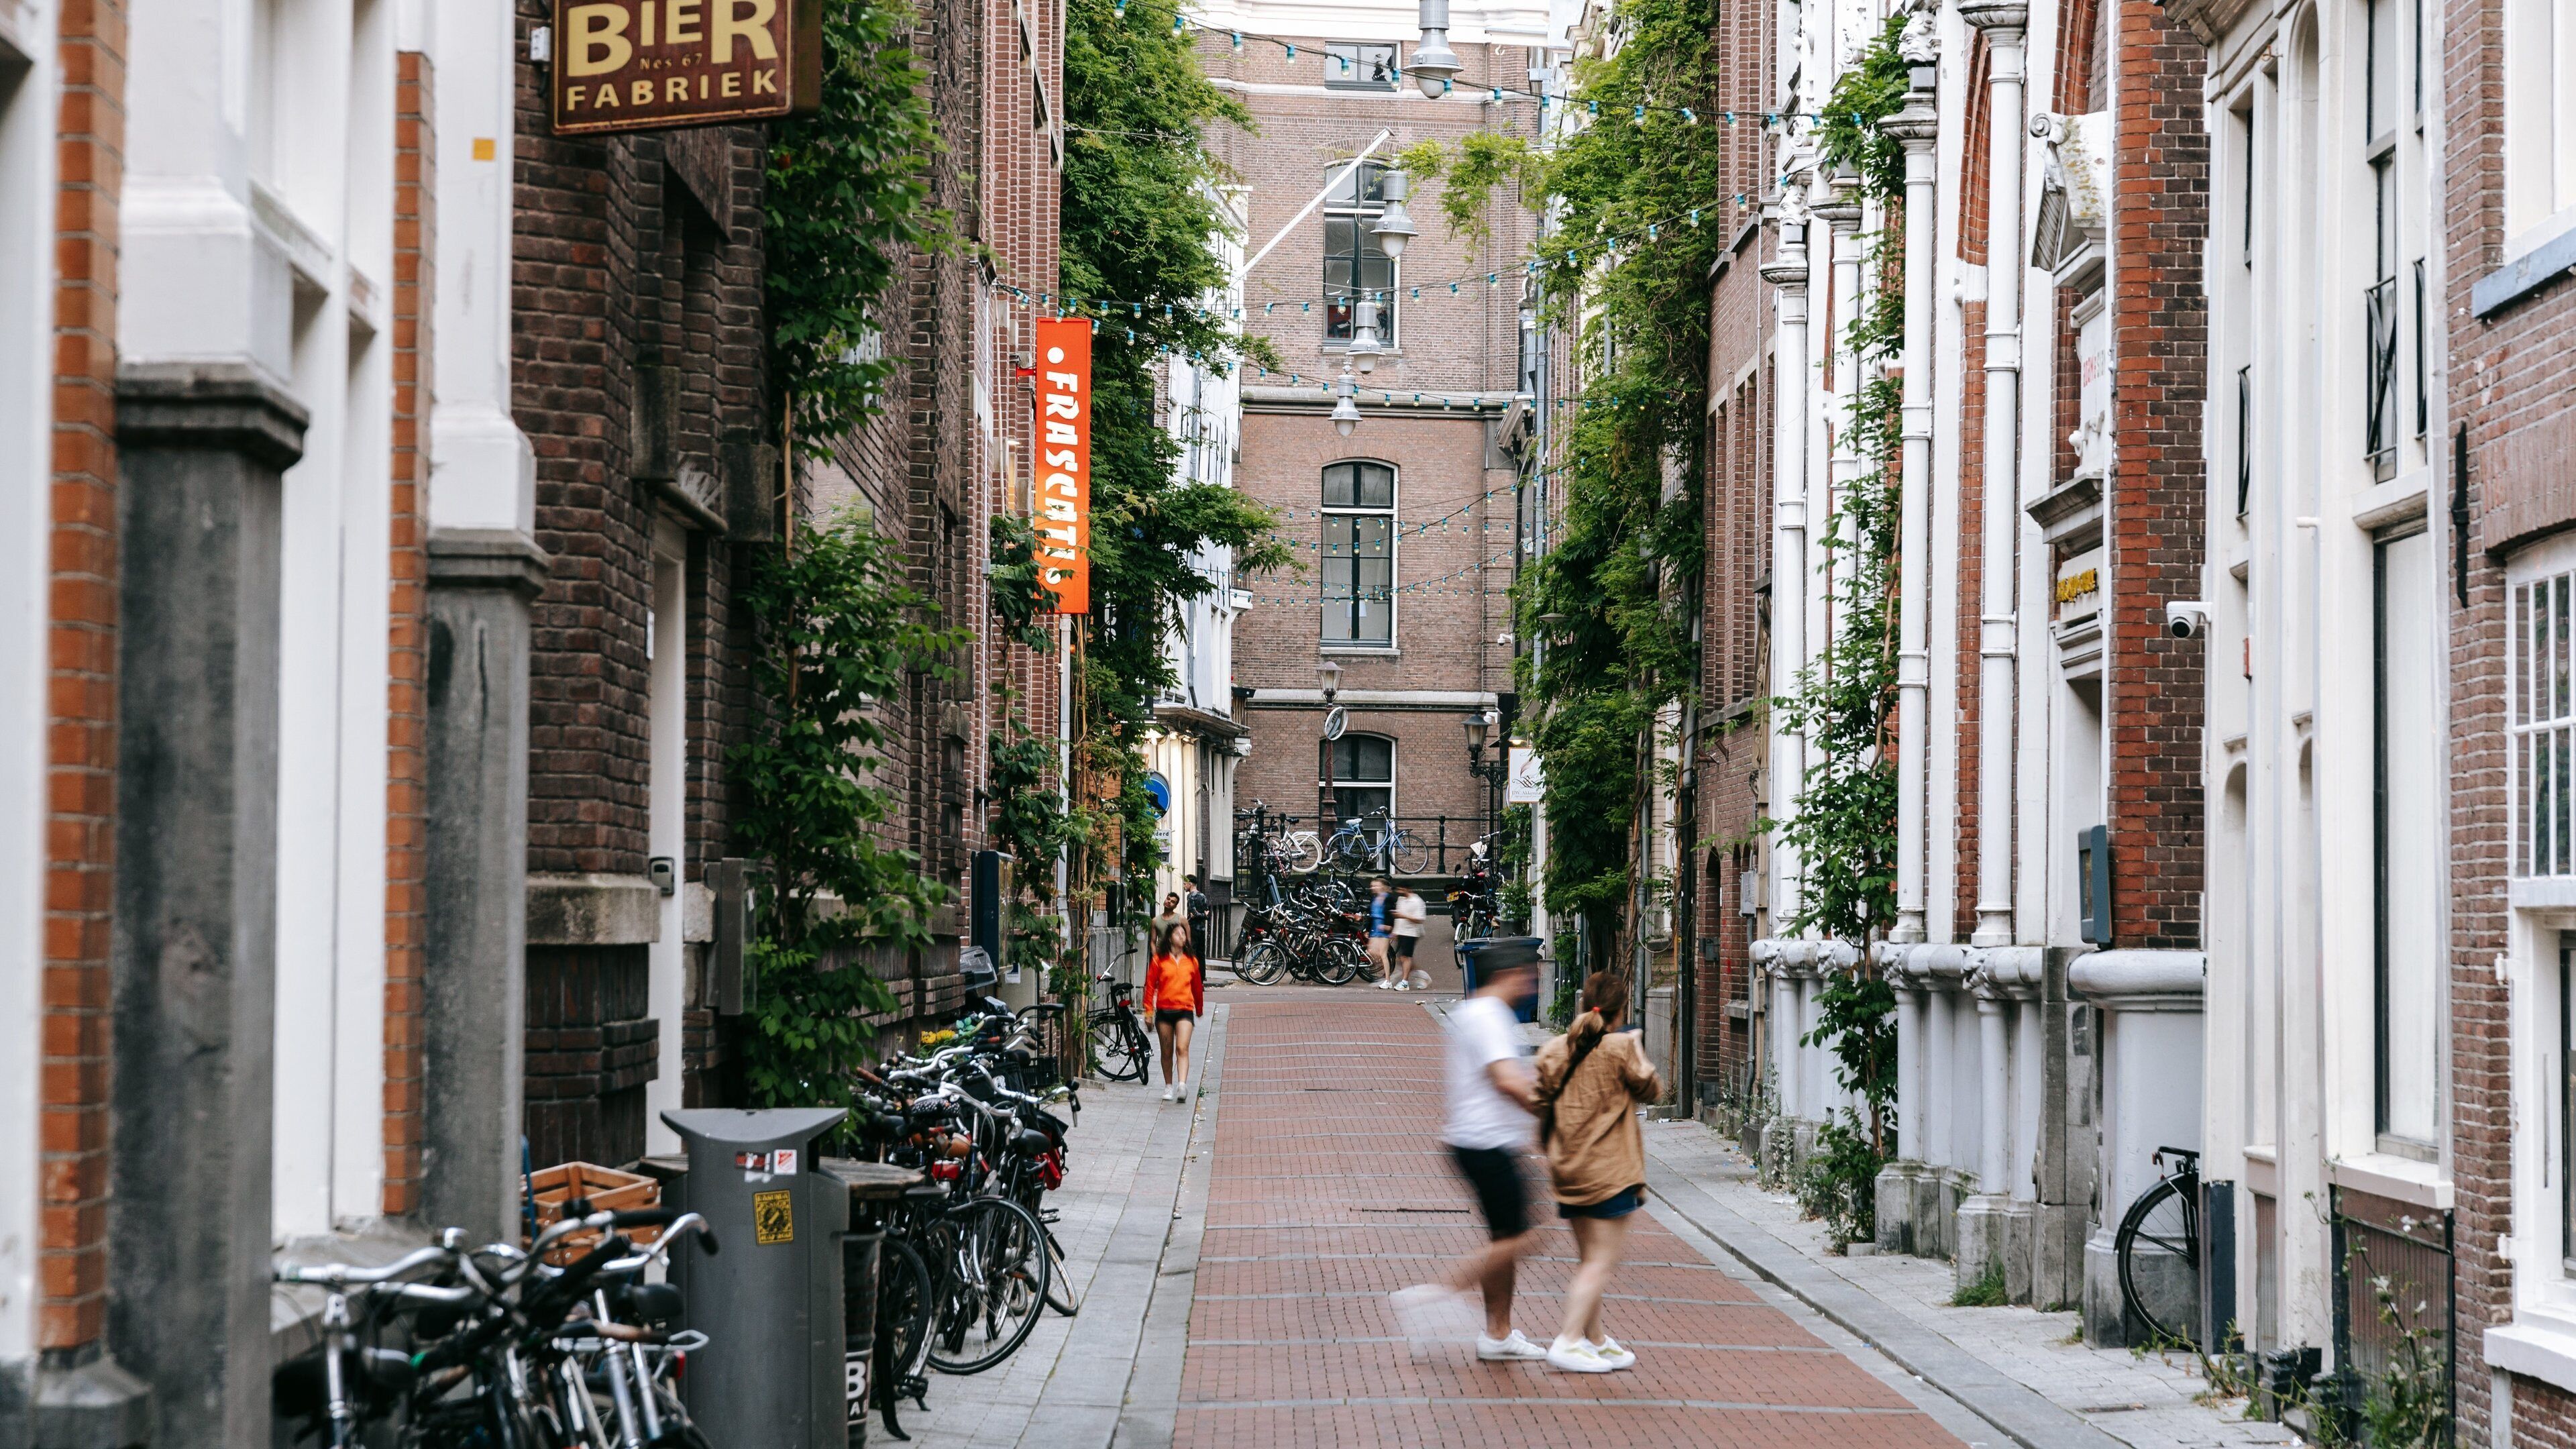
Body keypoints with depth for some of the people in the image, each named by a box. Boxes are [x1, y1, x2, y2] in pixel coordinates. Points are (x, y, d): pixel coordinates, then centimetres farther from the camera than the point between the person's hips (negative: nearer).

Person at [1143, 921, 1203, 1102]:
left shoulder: (1191, 961, 7)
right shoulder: (1159, 959, 2)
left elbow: (1196, 986, 18)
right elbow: (1150, 984, 4)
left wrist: (1199, 1009, 26)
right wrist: (1148, 1010, 1)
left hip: (1185, 1010, 0)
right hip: (1164, 1010, 0)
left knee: (1182, 1049, -16)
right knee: (1167, 1052, 10)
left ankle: (1182, 1085, -26)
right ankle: (1169, 1087, 22)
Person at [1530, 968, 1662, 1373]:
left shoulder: (1554, 1050, 4)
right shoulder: (1621, 1048, -12)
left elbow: (1543, 1107, 9)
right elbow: (1651, 1090, 0)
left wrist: (1551, 1150, 21)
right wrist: (1637, 1051, 14)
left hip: (1567, 1170, 6)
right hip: (1609, 1170, -6)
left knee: (1590, 1259, 17)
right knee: (1602, 1261, -3)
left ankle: (1596, 1340, 25)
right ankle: (1569, 1342, -12)